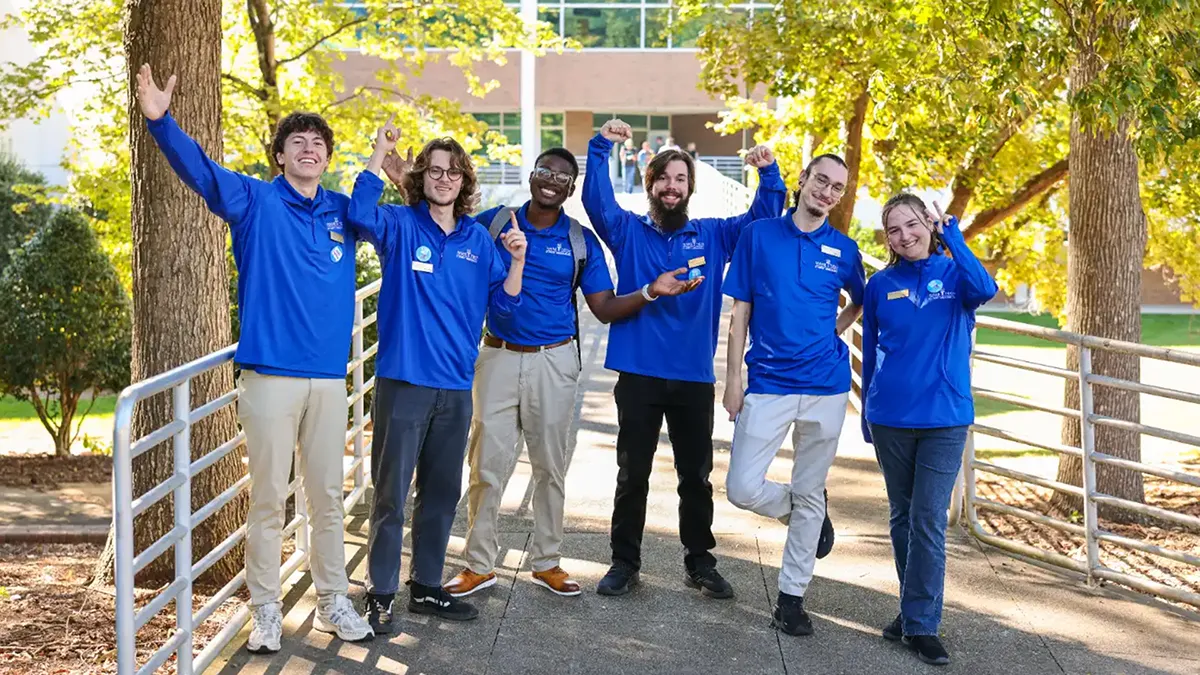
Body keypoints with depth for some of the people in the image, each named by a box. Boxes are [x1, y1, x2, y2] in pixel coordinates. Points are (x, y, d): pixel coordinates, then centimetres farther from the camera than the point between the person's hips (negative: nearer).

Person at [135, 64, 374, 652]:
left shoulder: (343, 211, 11)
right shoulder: (256, 201, 0)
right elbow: (199, 169, -15)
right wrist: (161, 121, -32)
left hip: (329, 377, 4)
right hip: (270, 375, -3)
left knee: (328, 496, 11)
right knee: (268, 498, 3)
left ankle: (333, 602, 23)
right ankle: (266, 610, 14)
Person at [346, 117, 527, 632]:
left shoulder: (478, 239, 9)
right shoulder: (401, 225, -2)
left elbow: (503, 303, 7)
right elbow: (360, 212, -23)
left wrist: (517, 260, -8)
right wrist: (381, 149, -22)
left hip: (456, 386, 5)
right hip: (403, 380, -4)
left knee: (442, 493, 13)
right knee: (391, 493, 0)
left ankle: (427, 587, 26)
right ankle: (380, 594, 10)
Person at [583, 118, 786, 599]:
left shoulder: (713, 235, 8)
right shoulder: (628, 232, 3)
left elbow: (764, 217, 7)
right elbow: (597, 200, -13)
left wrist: (769, 174, -10)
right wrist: (601, 148, -25)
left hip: (695, 378, 2)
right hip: (638, 375, -1)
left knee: (696, 475, 11)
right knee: (632, 474, 7)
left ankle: (700, 563, 23)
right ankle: (624, 562, 18)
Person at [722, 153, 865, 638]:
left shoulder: (843, 249, 5)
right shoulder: (759, 235, 2)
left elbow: (860, 303, 23)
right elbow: (741, 312, 2)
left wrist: (831, 334, 5)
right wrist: (733, 379, -2)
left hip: (826, 387, 1)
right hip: (768, 384, -1)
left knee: (809, 495, 6)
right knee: (743, 489, -10)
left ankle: (791, 597, 17)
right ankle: (802, 512, 22)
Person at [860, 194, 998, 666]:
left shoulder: (954, 274, -2)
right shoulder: (880, 286, 3)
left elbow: (985, 290, -26)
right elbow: (870, 355, 10)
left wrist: (952, 237, -23)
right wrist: (866, 414, 13)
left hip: (945, 418, -2)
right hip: (890, 419, 2)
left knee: (929, 522, -5)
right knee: (903, 518, 13)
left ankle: (922, 624, 1)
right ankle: (914, 607, 28)